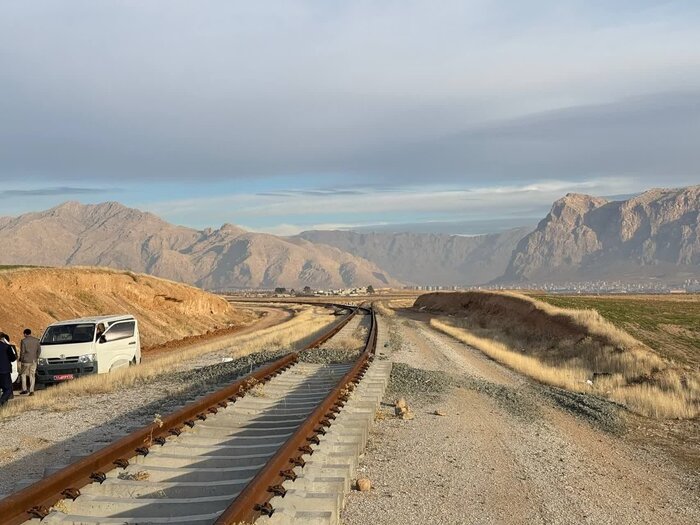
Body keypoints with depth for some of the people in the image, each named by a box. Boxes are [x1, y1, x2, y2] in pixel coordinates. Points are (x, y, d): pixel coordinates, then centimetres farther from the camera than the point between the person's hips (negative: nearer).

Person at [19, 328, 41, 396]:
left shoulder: (24, 341, -9)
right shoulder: (36, 340, 5)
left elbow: (22, 352, -9)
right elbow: (39, 350, 8)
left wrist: (21, 360, 4)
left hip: (26, 361, -4)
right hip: (34, 361, 4)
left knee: (23, 374, 13)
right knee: (32, 375, 8)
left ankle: (24, 389, 8)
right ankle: (31, 391, 5)